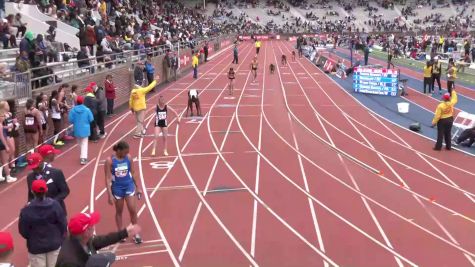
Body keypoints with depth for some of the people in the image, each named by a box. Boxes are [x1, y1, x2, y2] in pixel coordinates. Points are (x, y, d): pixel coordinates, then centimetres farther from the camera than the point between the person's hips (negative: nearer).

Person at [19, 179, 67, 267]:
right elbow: (63, 225, -8)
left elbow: (23, 231, -8)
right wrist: (60, 239, 9)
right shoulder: (55, 205, -14)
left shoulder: (26, 210, -17)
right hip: (54, 244, 2)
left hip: (35, 247, -1)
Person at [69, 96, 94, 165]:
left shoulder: (73, 110, -11)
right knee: (84, 144, 2)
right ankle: (83, 158, -10)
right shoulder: (87, 110, -13)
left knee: (80, 143, 20)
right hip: (85, 129, -2)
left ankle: (83, 156, 32)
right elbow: (91, 119, -8)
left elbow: (70, 120, -10)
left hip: (77, 129, 2)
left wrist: (75, 122, 11)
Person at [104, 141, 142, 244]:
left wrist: (137, 187, 9)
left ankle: (135, 233, 15)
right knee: (119, 211, 13)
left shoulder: (129, 158, -6)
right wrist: (110, 195, -16)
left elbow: (133, 173, 5)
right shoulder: (109, 161, -15)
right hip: (117, 188, -2)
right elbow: (108, 179, -13)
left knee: (133, 210, 1)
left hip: (129, 186, 2)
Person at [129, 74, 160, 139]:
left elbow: (131, 100, 5)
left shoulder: (132, 92, 0)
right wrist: (155, 81, 0)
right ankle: (137, 134, -5)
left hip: (135, 108, 6)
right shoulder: (141, 90, -15)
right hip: (141, 108, -6)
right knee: (140, 121, -2)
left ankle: (142, 131, 33)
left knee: (139, 121, 19)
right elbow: (149, 87, -10)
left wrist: (131, 108, 16)